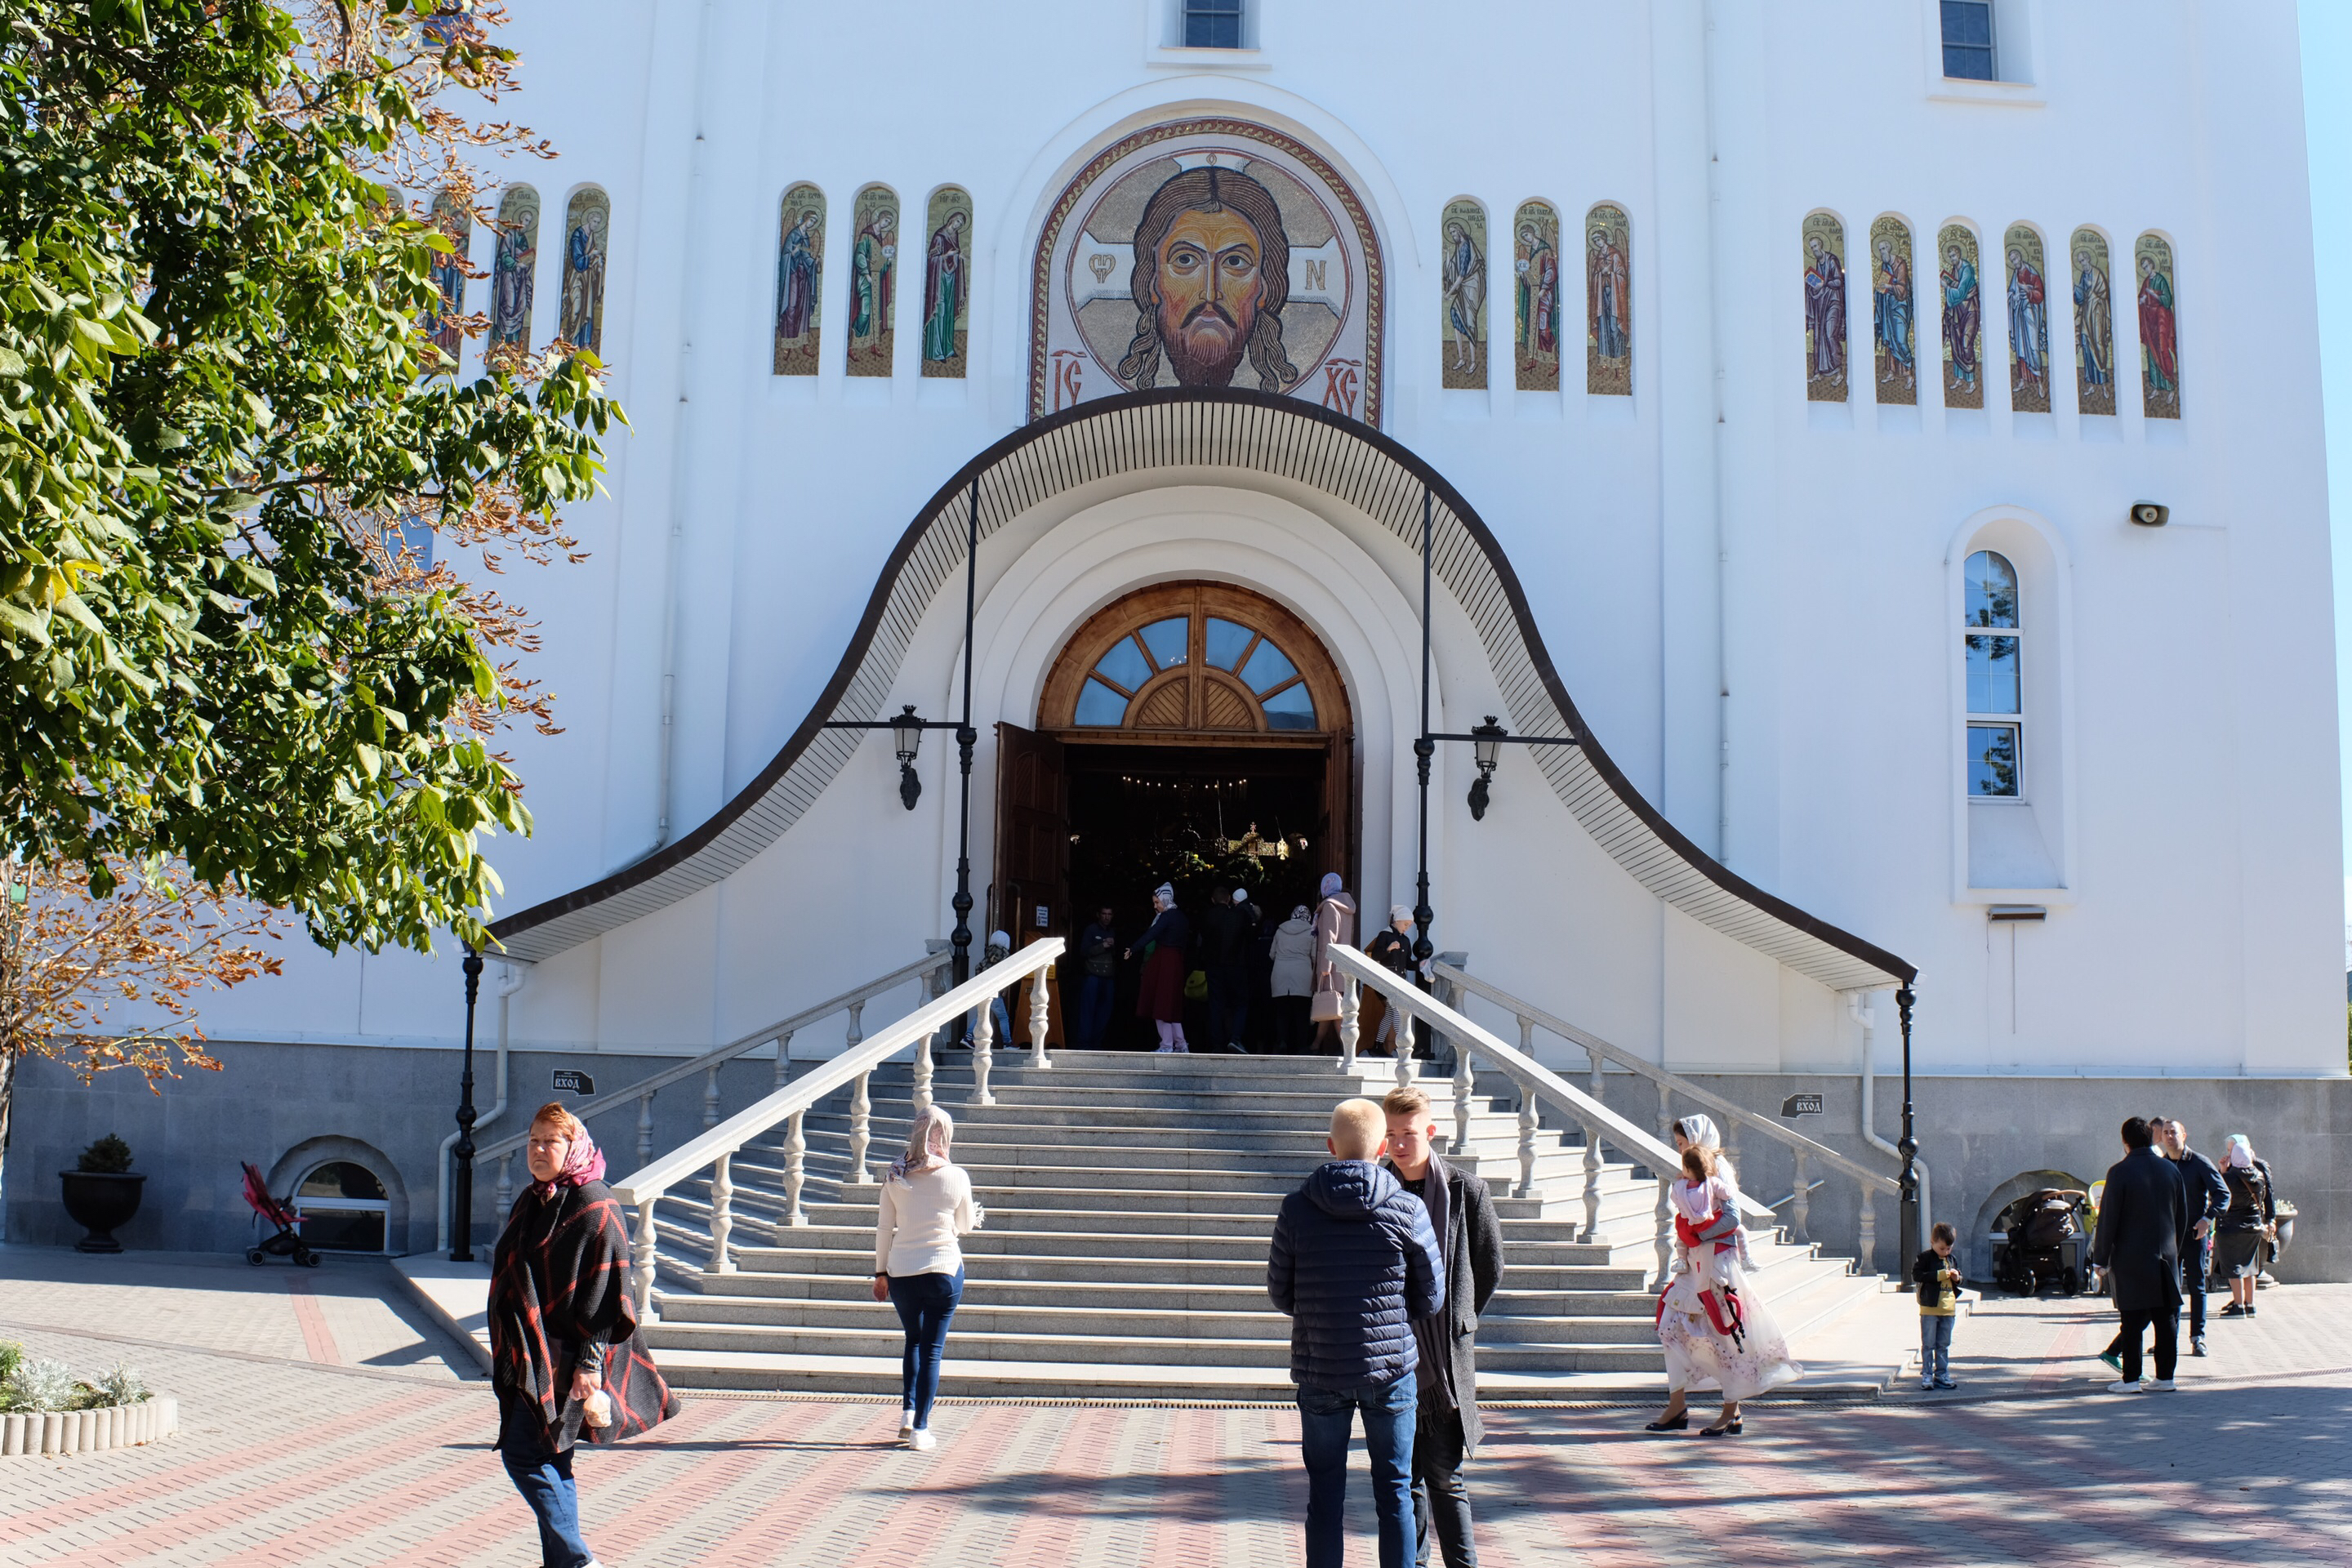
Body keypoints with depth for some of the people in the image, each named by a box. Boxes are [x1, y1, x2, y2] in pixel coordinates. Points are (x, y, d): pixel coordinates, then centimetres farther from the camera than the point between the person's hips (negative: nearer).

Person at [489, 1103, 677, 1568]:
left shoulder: (594, 1207, -13)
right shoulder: (530, 1202, 13)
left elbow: (605, 1289, -17)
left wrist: (589, 1361, -21)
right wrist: (507, 1350, 20)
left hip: (563, 1356, -8)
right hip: (528, 1352, 8)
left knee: (524, 1454, -12)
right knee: (550, 1462, 11)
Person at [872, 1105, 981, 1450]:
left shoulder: (895, 1176, -2)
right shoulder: (956, 1177, -7)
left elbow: (884, 1228, 4)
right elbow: (964, 1227, 6)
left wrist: (880, 1272, 14)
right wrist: (976, 1215, 28)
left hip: (901, 1272, 2)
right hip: (944, 1270, -2)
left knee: (913, 1341, 22)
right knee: (932, 1349, 5)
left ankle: (908, 1412, 14)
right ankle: (920, 1428, 3)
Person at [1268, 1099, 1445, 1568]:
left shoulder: (1297, 1208, -7)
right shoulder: (1407, 1210, -8)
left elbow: (1280, 1293, 2)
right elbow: (1431, 1298, -1)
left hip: (1319, 1374, 1)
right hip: (1391, 1370, 0)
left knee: (1325, 1493, 11)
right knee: (1394, 1489, 11)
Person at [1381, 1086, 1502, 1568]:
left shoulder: (1465, 1190, -2)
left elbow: (1490, 1268, 7)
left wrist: (1456, 1323, 6)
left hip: (1447, 1354, -2)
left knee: (1444, 1475, -1)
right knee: (1404, 1475, 9)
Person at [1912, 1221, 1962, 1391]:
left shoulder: (1951, 1259, 12)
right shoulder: (1925, 1258, -6)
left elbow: (1958, 1280, 22)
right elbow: (1917, 1276, -18)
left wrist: (1956, 1278, -2)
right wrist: (1940, 1275, -21)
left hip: (1948, 1308, 5)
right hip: (1930, 1307, -5)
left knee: (1944, 1345, 11)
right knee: (1928, 1344, -1)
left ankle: (1942, 1375, 16)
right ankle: (1927, 1375, 3)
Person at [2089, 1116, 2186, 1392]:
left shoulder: (2119, 1172, -11)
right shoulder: (2170, 1170, 5)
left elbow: (2108, 1219, -9)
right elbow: (2181, 1216, 13)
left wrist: (2101, 1258, -2)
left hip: (2131, 1258, -4)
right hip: (2165, 1257, 4)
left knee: (2133, 1322, -1)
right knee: (2166, 1320, 8)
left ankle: (2131, 1379, 1)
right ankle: (2165, 1377, 11)